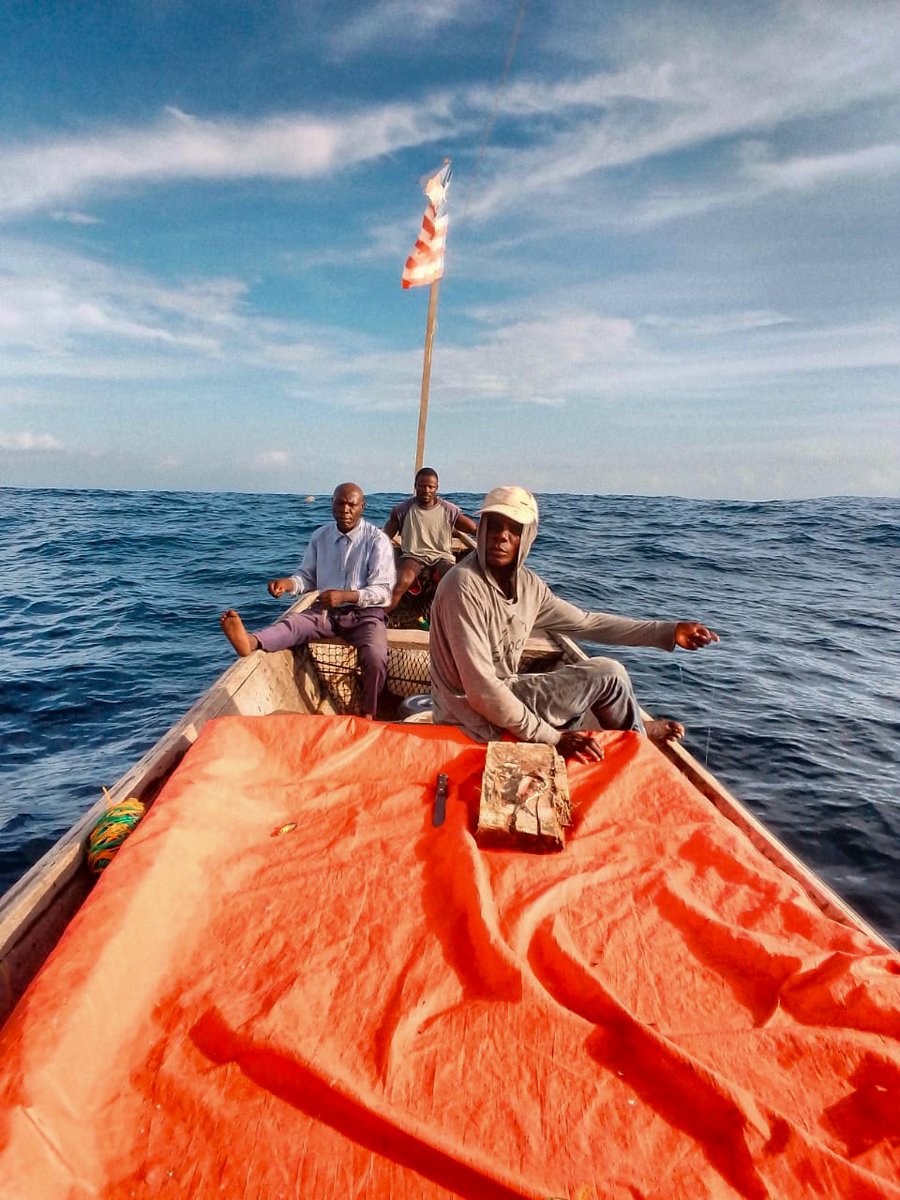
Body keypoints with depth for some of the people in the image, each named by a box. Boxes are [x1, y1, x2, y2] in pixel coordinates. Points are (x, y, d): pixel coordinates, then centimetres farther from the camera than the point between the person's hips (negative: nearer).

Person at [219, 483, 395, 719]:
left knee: (376, 659, -30)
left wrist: (345, 595, -27)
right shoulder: (320, 536, 7)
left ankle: (367, 715, -8)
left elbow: (383, 590, -12)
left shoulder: (377, 540, -7)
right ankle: (250, 642, -57)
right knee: (292, 622, -26)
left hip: (364, 613, -3)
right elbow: (308, 576, 10)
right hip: (326, 610, 4)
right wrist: (288, 584, -13)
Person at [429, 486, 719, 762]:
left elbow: (586, 622, 10)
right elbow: (481, 690, -28)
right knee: (608, 675, -5)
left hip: (502, 696, 7)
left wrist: (669, 631, 6)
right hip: (476, 723, -7)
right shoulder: (464, 587, -25)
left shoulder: (526, 584, -1)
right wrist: (552, 739, -23)